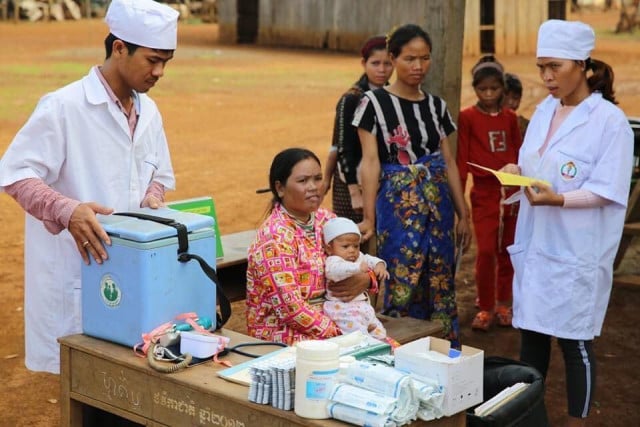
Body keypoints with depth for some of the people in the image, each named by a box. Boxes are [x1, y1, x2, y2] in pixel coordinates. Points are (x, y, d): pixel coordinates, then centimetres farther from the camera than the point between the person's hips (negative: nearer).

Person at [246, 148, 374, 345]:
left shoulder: (325, 218, 5)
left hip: (332, 320, 7)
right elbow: (290, 308, -21)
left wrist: (364, 280, -9)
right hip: (283, 338, -7)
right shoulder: (275, 237, -16)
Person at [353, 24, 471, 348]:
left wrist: (463, 213, 10)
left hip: (438, 204, 5)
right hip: (398, 205, -4)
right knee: (403, 287, -2)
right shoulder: (374, 102, -5)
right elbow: (370, 162, -10)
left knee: (441, 286, 8)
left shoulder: (436, 105, 9)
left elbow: (449, 162, 12)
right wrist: (368, 218, -15)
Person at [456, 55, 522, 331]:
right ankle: (485, 308, 6)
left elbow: (519, 155, 14)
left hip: (511, 191, 4)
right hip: (484, 192, -4)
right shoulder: (467, 117, -2)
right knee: (486, 251, -7)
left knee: (507, 251, 8)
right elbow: (461, 159, -2)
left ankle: (503, 303, 22)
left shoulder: (510, 117, 9)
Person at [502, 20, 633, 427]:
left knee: (575, 340, 2)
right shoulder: (544, 110, 9)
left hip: (576, 250, -6)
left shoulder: (609, 120, -12)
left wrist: (557, 199, -29)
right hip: (535, 243, 7)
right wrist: (518, 172, -4)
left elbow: (608, 191, -16)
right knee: (531, 331, 13)